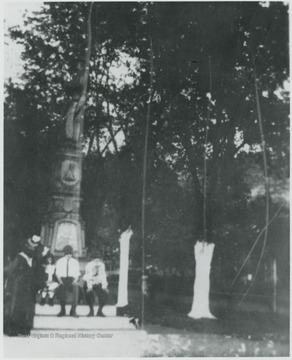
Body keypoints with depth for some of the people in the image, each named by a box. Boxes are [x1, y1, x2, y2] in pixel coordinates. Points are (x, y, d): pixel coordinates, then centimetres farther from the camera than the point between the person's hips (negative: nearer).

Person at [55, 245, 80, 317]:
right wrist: (60, 281, -12)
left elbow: (77, 274, 9)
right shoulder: (59, 262, 12)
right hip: (62, 279, 0)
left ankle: (73, 310, -29)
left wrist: (75, 281, -12)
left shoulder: (75, 262, 14)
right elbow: (57, 273, 8)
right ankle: (63, 310, -23)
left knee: (76, 286, -36)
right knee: (61, 287, -37)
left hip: (72, 279, 0)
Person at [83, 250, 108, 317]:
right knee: (90, 294, -30)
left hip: (98, 284, 3)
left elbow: (103, 276, -9)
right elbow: (88, 278, -21)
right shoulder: (89, 265, -17)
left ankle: (99, 311, -4)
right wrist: (89, 287, -32)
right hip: (89, 284, -3)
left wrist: (104, 286, -19)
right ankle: (91, 311, -8)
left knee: (104, 294, -20)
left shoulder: (101, 265, -8)